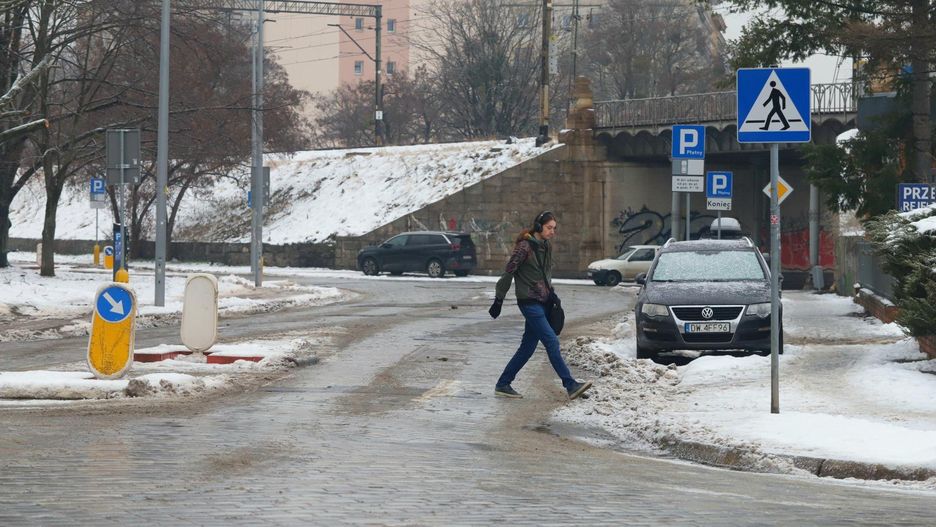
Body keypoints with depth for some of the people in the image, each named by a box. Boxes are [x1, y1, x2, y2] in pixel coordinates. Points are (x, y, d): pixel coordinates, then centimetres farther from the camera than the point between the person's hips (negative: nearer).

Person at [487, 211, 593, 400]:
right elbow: (509, 272, -12)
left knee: (527, 347, 10)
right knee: (551, 342, -12)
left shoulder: (546, 246, 11)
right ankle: (571, 386, -14)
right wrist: (498, 300, -10)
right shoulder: (525, 246, -14)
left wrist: (550, 291, 14)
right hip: (529, 302, -9)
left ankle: (502, 385, 17)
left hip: (542, 302, 9)